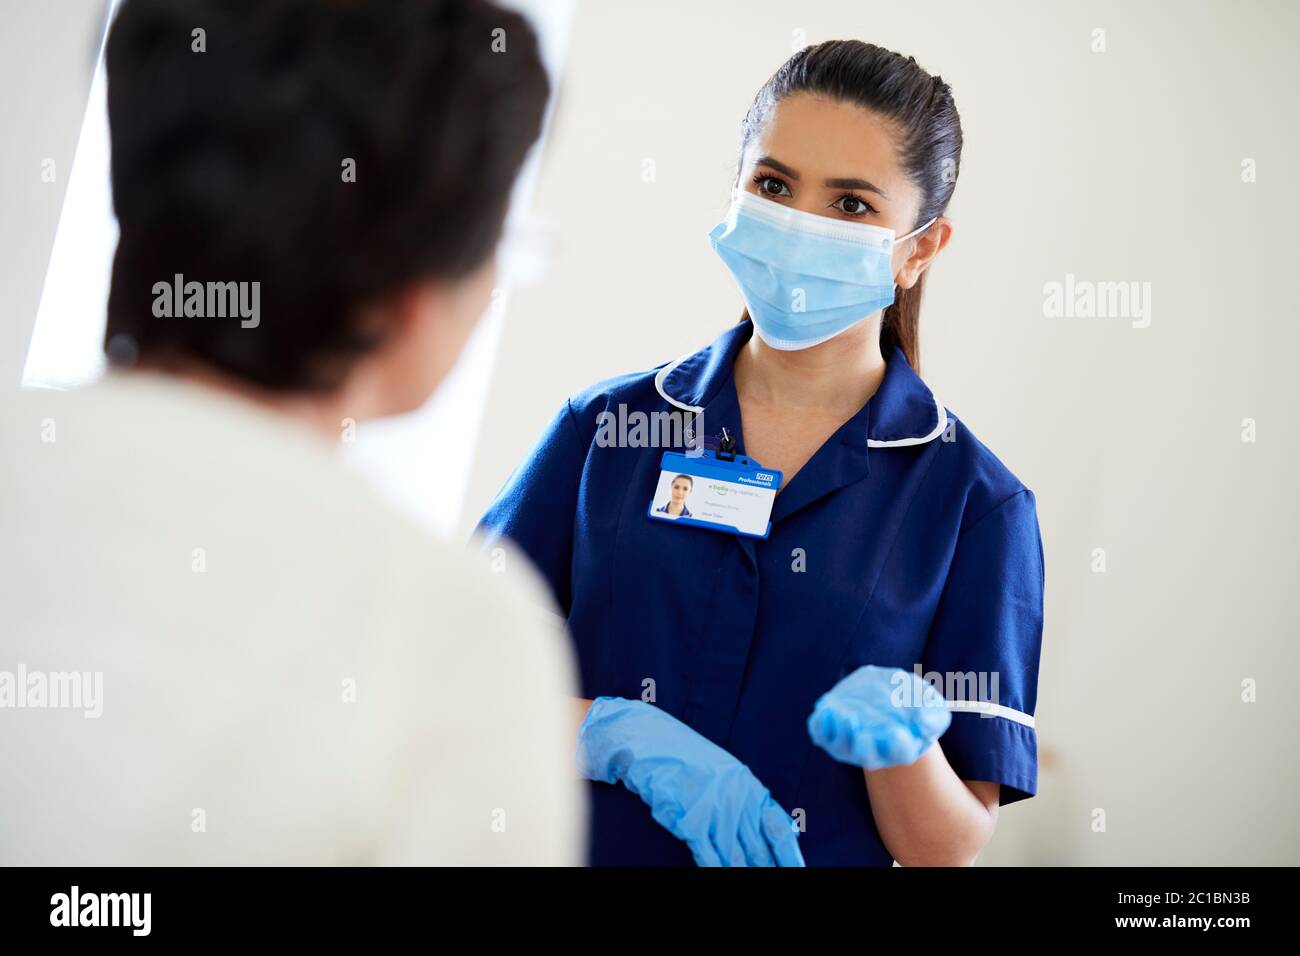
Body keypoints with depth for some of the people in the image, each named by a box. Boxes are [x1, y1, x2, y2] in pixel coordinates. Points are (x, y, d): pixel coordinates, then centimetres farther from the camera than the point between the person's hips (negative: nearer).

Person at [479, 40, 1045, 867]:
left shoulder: (975, 503, -7)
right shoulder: (607, 427, -3)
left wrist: (901, 741, -27)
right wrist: (624, 737, -20)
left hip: (820, 854, -1)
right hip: (591, 842, 1)